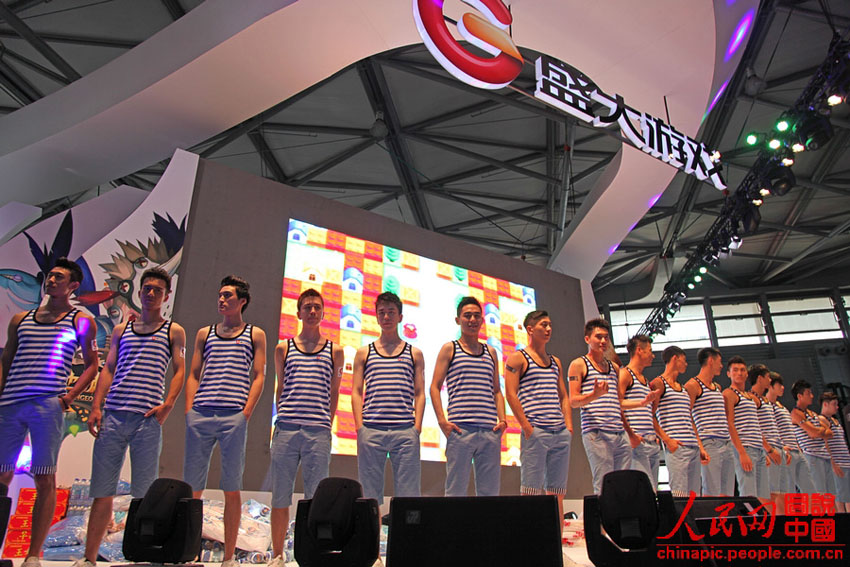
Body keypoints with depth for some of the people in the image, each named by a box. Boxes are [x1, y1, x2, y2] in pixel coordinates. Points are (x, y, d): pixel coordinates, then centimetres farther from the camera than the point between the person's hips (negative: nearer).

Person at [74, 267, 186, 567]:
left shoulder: (173, 331, 11)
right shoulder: (122, 329, 19)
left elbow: (180, 370, 4)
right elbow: (108, 369, 13)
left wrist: (167, 405, -9)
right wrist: (96, 406, 2)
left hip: (148, 419, -3)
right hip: (112, 415, 3)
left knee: (144, 493, 0)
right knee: (102, 490, 6)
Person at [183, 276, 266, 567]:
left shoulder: (255, 334, 11)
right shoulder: (204, 333, 20)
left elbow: (258, 376, 5)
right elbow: (193, 375, 16)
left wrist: (246, 412, -7)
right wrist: (189, 410, 2)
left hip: (234, 417, -3)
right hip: (200, 416, 3)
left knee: (231, 488, 1)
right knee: (191, 487, 3)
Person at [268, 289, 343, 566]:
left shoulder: (335, 351, 11)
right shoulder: (283, 348, 13)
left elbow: (334, 392, 14)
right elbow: (280, 388, 17)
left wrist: (326, 424, 8)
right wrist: (283, 420, 10)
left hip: (319, 432, -1)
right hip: (285, 430, 1)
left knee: (315, 497, 1)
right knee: (280, 496, 5)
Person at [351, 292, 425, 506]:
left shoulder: (414, 354, 15)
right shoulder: (364, 352, 15)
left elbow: (419, 394, 11)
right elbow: (356, 392, 10)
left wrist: (417, 426, -1)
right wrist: (360, 426, -1)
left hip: (406, 431, 0)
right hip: (371, 430, 0)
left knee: (408, 494, -1)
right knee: (369, 493, 3)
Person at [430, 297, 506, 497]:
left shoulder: (491, 352, 19)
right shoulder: (450, 349, 8)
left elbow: (497, 390, 20)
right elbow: (435, 387, 3)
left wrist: (502, 419, 4)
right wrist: (442, 420, -8)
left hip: (490, 431, 4)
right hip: (460, 429, -4)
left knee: (490, 492, 7)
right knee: (456, 491, -2)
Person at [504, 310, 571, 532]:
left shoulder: (555, 361, 21)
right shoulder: (517, 358, 1)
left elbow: (563, 397, 21)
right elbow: (511, 394, -7)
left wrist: (569, 426, 8)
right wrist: (527, 427, -12)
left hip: (561, 434, 6)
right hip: (535, 433, -6)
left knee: (557, 493, 8)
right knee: (531, 491, -5)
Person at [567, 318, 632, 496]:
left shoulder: (614, 367, 22)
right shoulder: (579, 364, 4)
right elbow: (573, 401, -4)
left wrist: (630, 432, 21)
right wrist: (595, 395, -23)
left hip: (621, 435, 6)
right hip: (596, 434, -6)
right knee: (604, 487, -9)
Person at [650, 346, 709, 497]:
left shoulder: (684, 389, 24)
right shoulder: (659, 383, 0)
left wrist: (701, 447, 16)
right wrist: (667, 439, -16)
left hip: (693, 448, 8)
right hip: (676, 447, -8)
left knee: (694, 494, 6)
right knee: (680, 495, -12)